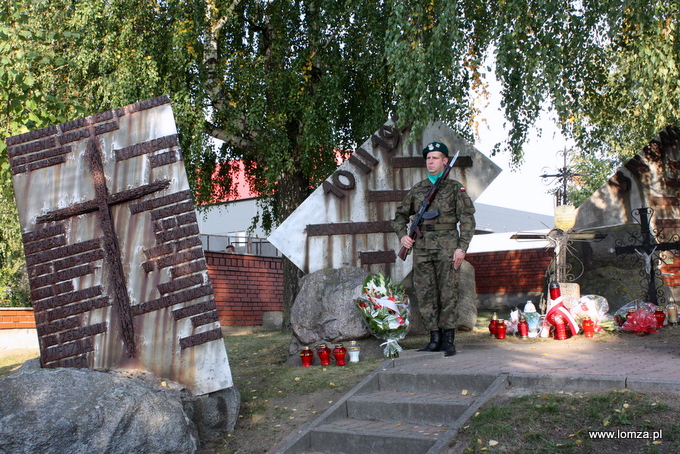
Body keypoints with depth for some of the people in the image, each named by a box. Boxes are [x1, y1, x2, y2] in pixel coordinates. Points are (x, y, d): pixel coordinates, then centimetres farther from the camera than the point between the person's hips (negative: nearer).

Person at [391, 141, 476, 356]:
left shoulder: (455, 188, 5)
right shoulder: (417, 189, 15)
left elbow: (467, 219, -1)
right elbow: (400, 215, 24)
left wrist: (462, 247, -10)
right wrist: (402, 235, 5)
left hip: (447, 247, -4)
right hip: (422, 248, 4)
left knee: (448, 294, -3)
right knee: (425, 295, 3)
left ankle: (448, 340, 5)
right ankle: (434, 339, 12)